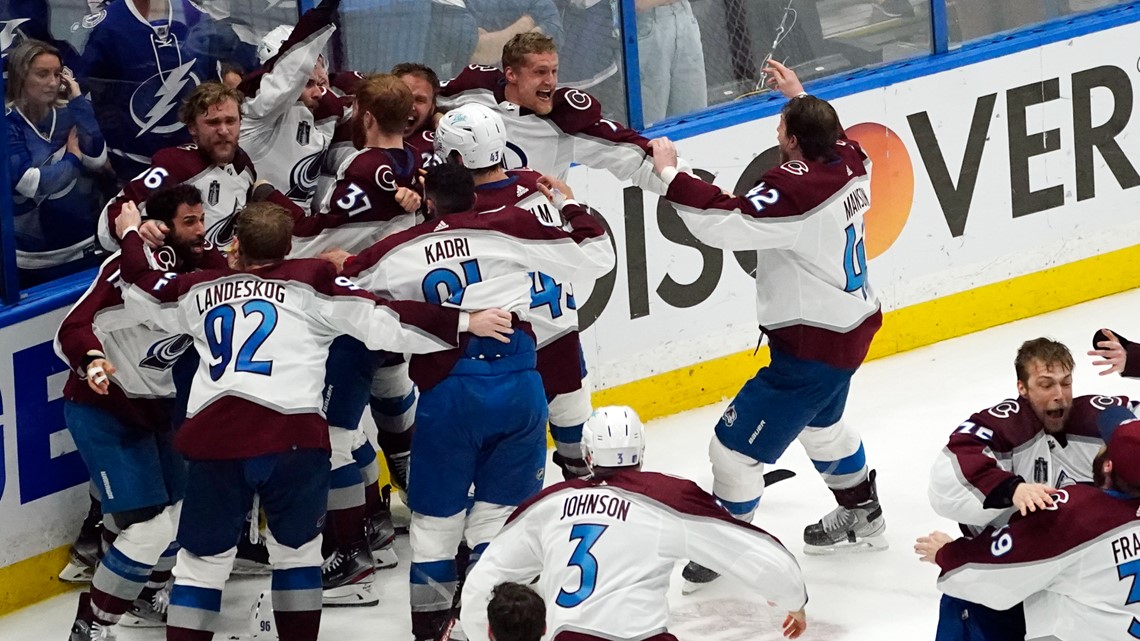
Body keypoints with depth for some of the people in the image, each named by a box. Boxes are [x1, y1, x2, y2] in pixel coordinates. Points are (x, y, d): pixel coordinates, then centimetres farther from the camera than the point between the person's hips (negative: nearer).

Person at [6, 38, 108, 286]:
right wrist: (72, 160, -8)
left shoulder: (67, 114, 2)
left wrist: (78, 101, -11)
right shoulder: (7, 124, -11)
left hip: (83, 249, 4)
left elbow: (97, 160, -12)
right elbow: (30, 184, -21)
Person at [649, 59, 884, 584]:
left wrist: (670, 175, -27)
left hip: (812, 345, -10)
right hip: (851, 327, 10)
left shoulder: (795, 190, -30)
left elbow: (724, 222, -37)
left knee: (735, 445, -1)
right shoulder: (849, 163, -4)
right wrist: (799, 96, 31)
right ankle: (861, 517, 50)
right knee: (820, 423, 35)